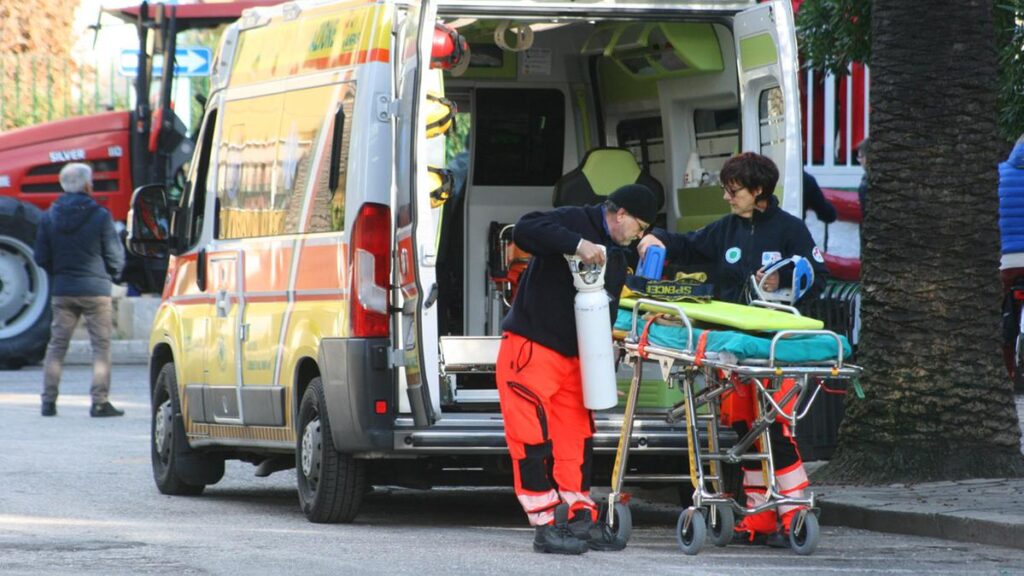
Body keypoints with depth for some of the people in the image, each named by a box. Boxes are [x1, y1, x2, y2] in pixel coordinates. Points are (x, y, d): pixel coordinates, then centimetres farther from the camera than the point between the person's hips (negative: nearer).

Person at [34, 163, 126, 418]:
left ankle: (49, 401, 6)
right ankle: (100, 402, -2)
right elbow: (115, 257, -5)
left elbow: (41, 258, 4)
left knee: (57, 345, 9)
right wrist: (110, 276, 15)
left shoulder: (49, 216, 1)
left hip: (62, 291, 4)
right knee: (101, 346, 2)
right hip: (96, 290, -4)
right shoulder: (100, 216, -9)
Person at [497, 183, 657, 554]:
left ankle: (581, 520, 16)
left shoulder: (617, 254, 15)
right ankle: (546, 527, -7)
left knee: (577, 437, 10)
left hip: (573, 356, 9)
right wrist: (576, 244, -38)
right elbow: (524, 230, -29)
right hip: (530, 348, -9)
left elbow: (607, 306, 18)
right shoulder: (575, 221, -12)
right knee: (533, 437, -9)